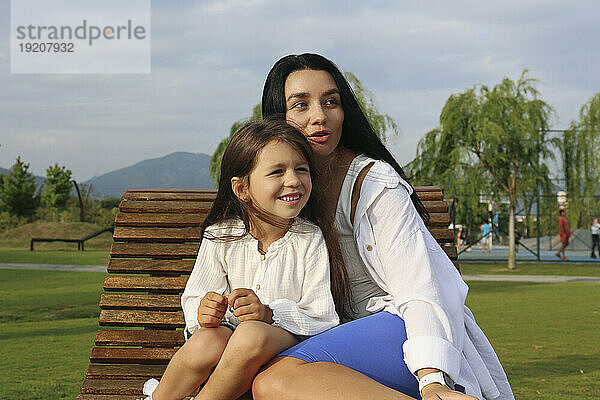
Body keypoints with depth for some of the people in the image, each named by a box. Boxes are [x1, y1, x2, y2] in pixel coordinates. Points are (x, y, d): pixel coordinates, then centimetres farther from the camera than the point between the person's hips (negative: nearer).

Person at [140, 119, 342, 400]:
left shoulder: (310, 240, -7)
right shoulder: (220, 237, -1)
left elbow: (323, 318, -9)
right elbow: (194, 298, 4)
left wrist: (270, 313, -26)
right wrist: (203, 312, -21)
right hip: (229, 330, 2)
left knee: (252, 334, -36)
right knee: (206, 342, -33)